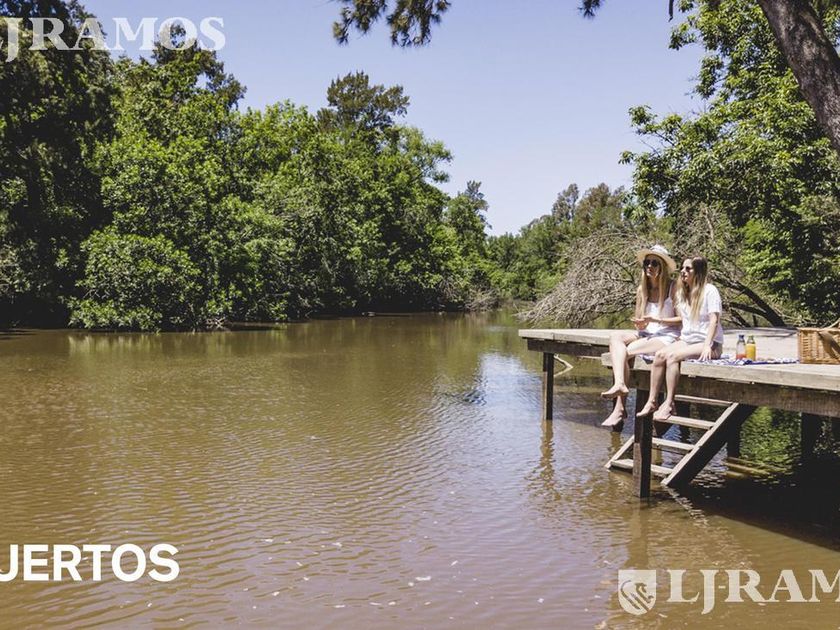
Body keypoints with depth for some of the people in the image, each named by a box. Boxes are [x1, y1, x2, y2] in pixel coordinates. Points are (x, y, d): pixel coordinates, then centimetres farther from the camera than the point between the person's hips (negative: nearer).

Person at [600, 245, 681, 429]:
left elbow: (681, 319, -6)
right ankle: (620, 384, -38)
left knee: (626, 352, -25)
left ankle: (619, 408, -24)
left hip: (667, 337, -6)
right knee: (615, 337, -22)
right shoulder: (642, 289, 11)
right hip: (646, 334, 6)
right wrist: (639, 324, -9)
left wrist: (655, 320, -15)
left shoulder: (673, 288, -6)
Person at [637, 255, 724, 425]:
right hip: (687, 340, 6)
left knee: (672, 356, -31)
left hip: (709, 344, -6)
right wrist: (680, 339, 5)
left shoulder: (709, 290, -6)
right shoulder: (682, 292, 16)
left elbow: (714, 320, -14)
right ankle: (651, 402, -23)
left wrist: (707, 346, -24)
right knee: (660, 354, -21)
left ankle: (669, 404, -29)